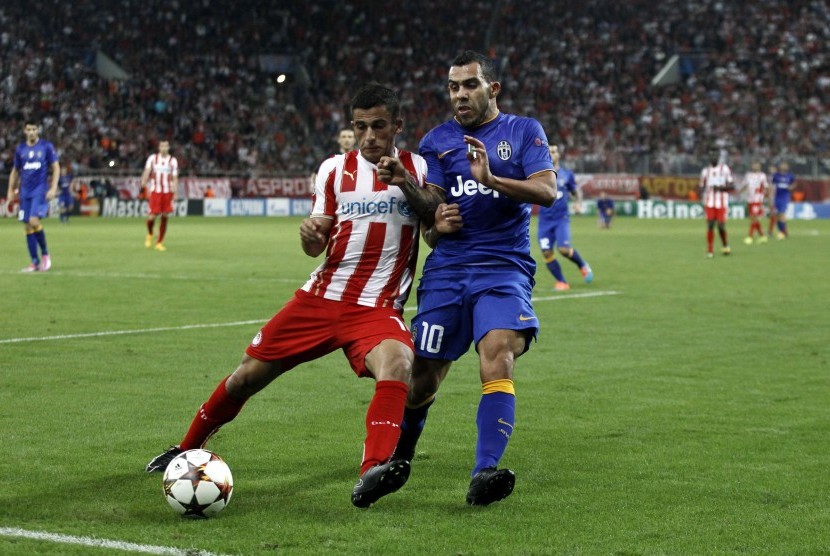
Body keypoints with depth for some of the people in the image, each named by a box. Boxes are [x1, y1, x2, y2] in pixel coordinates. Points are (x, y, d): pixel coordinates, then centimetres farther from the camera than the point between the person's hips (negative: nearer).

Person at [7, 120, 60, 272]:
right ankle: (35, 262, 6)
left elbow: (56, 167, 0)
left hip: (41, 191, -4)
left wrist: (53, 188, -10)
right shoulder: (20, 149, 10)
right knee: (27, 226, 1)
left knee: (34, 221, -20)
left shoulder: (47, 146, 0)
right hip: (25, 192, 4)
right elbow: (15, 171, 18)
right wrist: (11, 191, 11)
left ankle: (45, 253, -1)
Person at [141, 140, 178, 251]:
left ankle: (159, 243, 9)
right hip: (155, 191, -1)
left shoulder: (173, 161, 6)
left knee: (164, 217, 0)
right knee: (153, 215, -9)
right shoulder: (152, 158, 4)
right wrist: (144, 181, -28)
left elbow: (175, 178, 7)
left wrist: (175, 191, -3)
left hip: (167, 192, 1)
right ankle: (149, 234, 23)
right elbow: (147, 171, -9)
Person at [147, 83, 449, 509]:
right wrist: (309, 234, -18)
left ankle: (374, 472, -48)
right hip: (322, 297, 3)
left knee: (398, 362, -35)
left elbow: (438, 230, -5)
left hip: (378, 309, -2)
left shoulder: (418, 168, 4)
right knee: (248, 375, 5)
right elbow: (315, 247, 7)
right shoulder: (335, 169, 7)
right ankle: (187, 449, 29)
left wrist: (407, 186, -19)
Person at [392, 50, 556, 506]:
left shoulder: (523, 131, 8)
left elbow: (547, 192, -7)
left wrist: (491, 178, -22)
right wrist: (435, 222, -19)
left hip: (504, 267, -2)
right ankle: (398, 451, 31)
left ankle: (485, 473, -33)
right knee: (423, 377, 1)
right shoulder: (437, 141, 13)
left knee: (498, 354, -26)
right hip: (447, 267, 2)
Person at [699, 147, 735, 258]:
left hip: (722, 203, -2)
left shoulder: (725, 169, 2)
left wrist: (720, 187, -15)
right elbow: (702, 187, 12)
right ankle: (709, 250, -1)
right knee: (710, 225, -6)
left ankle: (725, 245, 21)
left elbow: (732, 186, 0)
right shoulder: (705, 171, 9)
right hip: (709, 203, 2)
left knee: (721, 226, -4)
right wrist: (702, 200, -6)